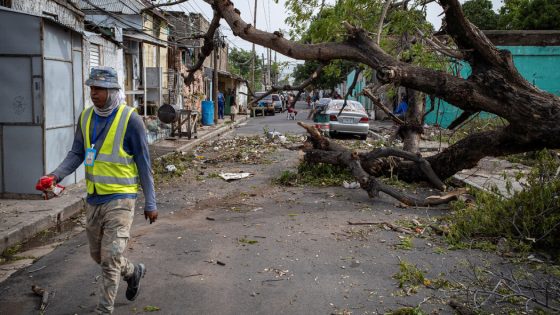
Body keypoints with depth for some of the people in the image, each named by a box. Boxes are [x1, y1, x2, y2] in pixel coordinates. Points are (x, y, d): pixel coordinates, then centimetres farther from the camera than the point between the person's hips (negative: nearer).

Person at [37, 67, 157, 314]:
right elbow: (77, 153, 7)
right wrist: (57, 174, -13)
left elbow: (143, 163, -8)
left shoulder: (130, 119, -12)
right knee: (98, 255, 19)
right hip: (93, 198, 6)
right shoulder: (85, 117, 4)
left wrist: (150, 203, -6)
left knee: (110, 258, -6)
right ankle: (133, 272, 45)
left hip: (120, 198, -6)